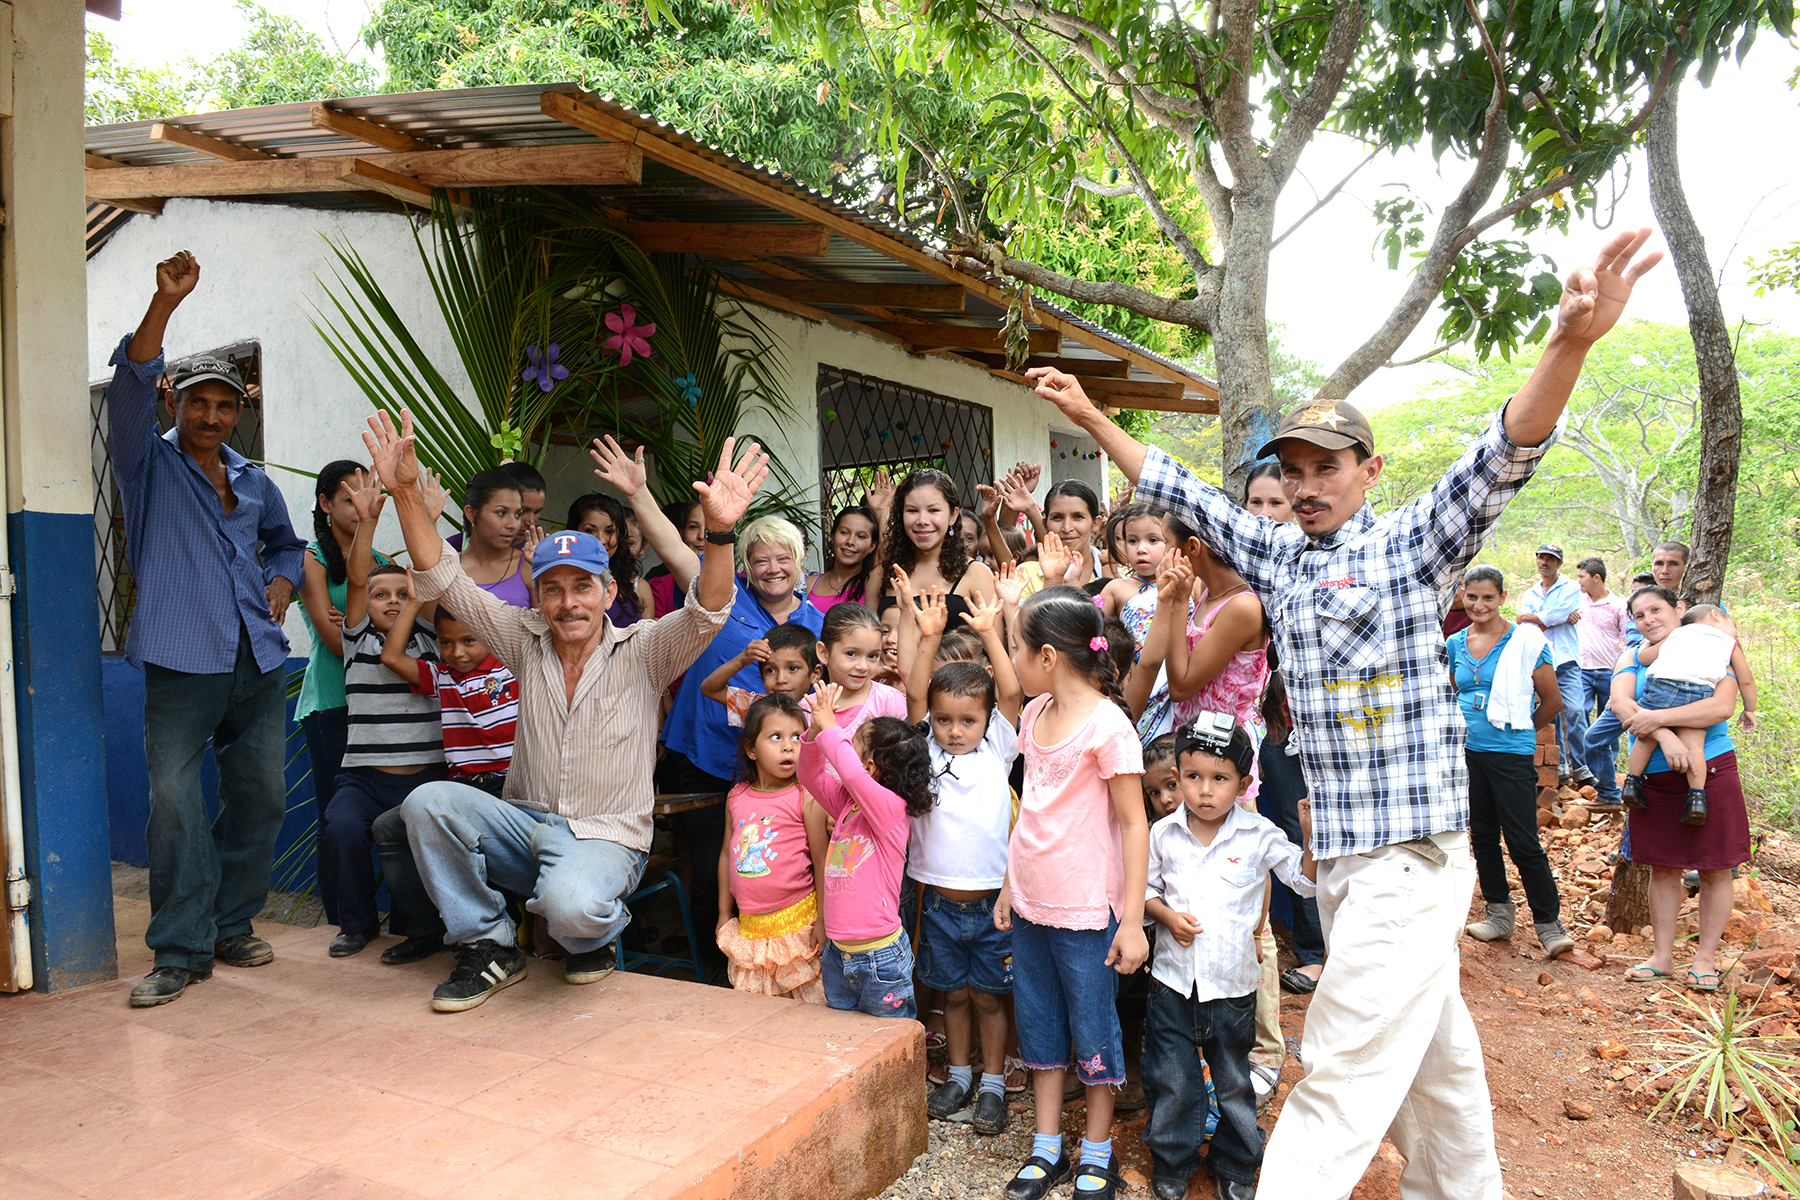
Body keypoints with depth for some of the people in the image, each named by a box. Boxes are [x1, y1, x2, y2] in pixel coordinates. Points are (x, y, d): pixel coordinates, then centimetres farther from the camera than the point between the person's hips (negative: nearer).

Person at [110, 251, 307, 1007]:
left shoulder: (255, 482, 18)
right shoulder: (150, 465, 6)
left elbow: (285, 542, 34)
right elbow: (131, 386, -11)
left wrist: (282, 580, 11)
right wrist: (165, 303, -22)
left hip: (259, 663, 5)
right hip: (182, 665, -4)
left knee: (261, 797, 6)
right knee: (175, 802, -10)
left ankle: (233, 926, 21)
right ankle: (180, 951, 0)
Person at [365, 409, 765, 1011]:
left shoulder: (642, 651, -5)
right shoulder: (527, 640, 5)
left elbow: (706, 612, -22)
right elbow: (443, 581, 1)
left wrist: (719, 532, -42)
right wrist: (406, 491, -12)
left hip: (606, 836, -4)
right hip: (524, 825, 4)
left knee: (572, 906, -36)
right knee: (429, 801, -21)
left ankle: (598, 934, 6)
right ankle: (490, 946, -4)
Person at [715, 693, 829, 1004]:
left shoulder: (806, 797, -9)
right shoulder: (737, 797, 5)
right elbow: (727, 855, 14)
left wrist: (824, 919, -10)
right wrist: (725, 914, 16)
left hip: (797, 921, -4)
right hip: (749, 925, 5)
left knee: (811, 1005, 2)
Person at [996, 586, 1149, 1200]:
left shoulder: (1106, 724, -18)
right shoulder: (1036, 713, 5)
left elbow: (1134, 825, -15)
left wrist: (1133, 920, -15)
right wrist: (1010, 885, 16)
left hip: (1086, 909, -7)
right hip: (1031, 904, 7)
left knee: (1093, 1033, 9)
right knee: (1038, 1027, 16)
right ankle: (1046, 1150, 31)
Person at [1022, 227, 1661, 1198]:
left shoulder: (1408, 545, -6)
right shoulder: (1279, 555, 12)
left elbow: (1500, 461, -21)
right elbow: (1181, 493, 18)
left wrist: (1570, 342, -38)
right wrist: (1090, 417, 19)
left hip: (1411, 854, -7)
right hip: (1338, 853, 7)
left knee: (1341, 1076, -6)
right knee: (1433, 1052, 22)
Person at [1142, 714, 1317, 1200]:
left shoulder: (1258, 835, -9)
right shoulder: (1163, 833, -5)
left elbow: (1305, 878, -5)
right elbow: (1145, 887, 6)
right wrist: (1168, 916, -12)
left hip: (1233, 982, 0)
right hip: (1174, 978, 1)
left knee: (1234, 1078, 16)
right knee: (1171, 1078, 9)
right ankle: (1172, 1160, 30)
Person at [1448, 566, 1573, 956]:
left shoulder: (1525, 641, -7)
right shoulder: (1456, 644, 7)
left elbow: (1553, 700, 0)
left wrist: (1518, 729, 10)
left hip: (1512, 754, -5)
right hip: (1468, 752, 5)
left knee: (1523, 842, -5)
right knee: (1482, 836, 13)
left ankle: (1550, 923, 8)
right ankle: (1499, 913, 25)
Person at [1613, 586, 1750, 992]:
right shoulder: (1633, 658, 8)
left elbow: (1722, 706, -16)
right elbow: (1621, 703, -10)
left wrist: (1657, 718, -22)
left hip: (1711, 771, -2)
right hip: (1655, 776, 3)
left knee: (1715, 869, 3)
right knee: (1663, 868, 9)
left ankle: (1705, 958, 16)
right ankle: (1662, 956, 19)